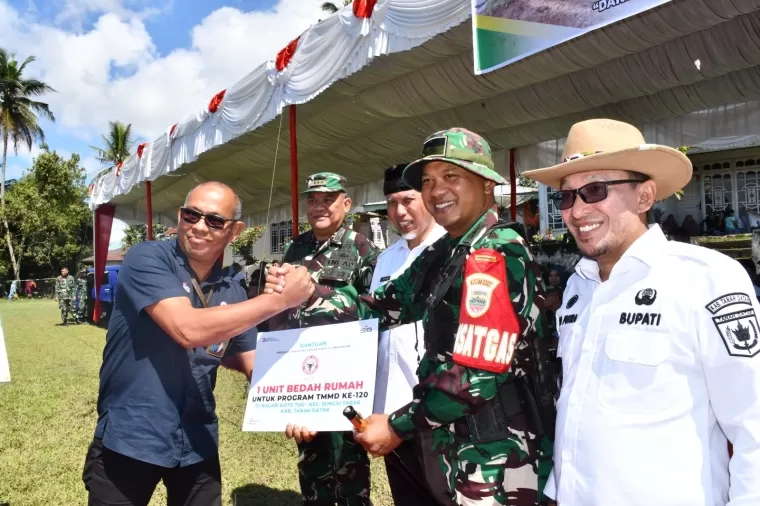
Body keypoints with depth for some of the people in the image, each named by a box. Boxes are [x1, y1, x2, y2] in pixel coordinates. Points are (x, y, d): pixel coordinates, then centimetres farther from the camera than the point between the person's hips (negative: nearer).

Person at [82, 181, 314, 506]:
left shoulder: (233, 293, 2)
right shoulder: (148, 259, -14)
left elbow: (255, 363, 8)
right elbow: (188, 329, -28)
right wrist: (279, 300, -26)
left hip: (198, 444, 5)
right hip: (129, 439, -4)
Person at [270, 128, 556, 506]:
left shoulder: (497, 255, -19)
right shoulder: (442, 253, 7)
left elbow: (478, 372, -24)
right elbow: (382, 307, 9)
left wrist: (398, 426, -15)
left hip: (500, 453, -8)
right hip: (458, 443, 8)